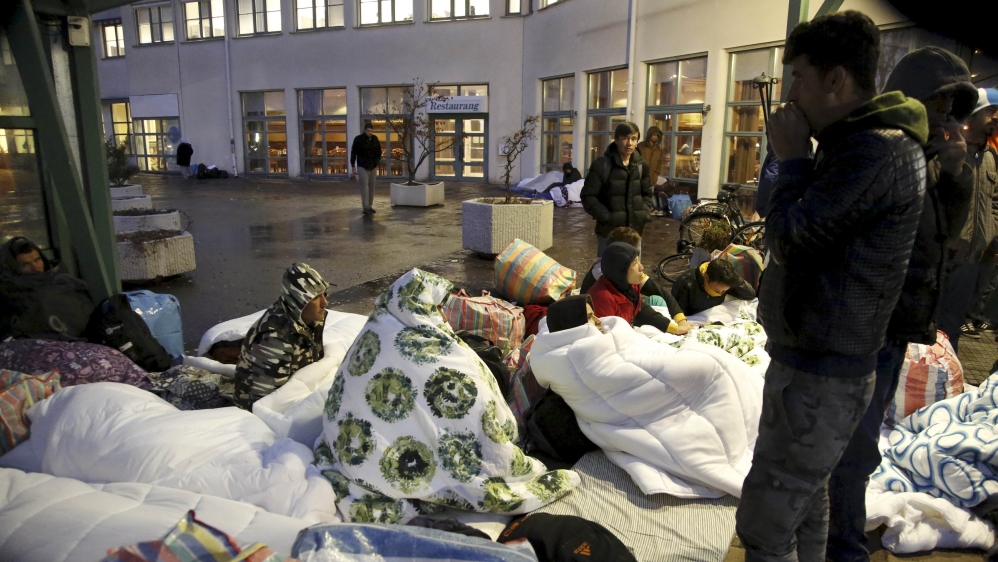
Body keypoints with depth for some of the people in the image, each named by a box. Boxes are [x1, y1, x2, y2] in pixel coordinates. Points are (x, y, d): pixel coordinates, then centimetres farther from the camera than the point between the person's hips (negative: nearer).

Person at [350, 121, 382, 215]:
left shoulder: (375, 139, 1)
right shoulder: (358, 139, -9)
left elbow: (378, 152, 11)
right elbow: (353, 153, -2)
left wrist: (377, 163, 4)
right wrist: (353, 167, -1)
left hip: (373, 167, 4)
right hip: (362, 167, -4)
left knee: (371, 186, 9)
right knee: (365, 186, -12)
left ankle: (370, 206, 19)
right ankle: (365, 208, -14)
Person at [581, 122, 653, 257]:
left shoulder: (641, 165, 7)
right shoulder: (601, 164, -8)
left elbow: (646, 193, 19)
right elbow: (588, 196, -8)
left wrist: (644, 213, 3)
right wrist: (606, 216, -16)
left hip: (634, 230, 5)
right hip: (609, 231, -5)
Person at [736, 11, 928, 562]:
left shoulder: (876, 153, -22)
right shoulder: (852, 144, 12)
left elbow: (788, 239, -19)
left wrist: (792, 160, -10)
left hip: (820, 377, -10)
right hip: (811, 362, 11)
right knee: (804, 496, 23)